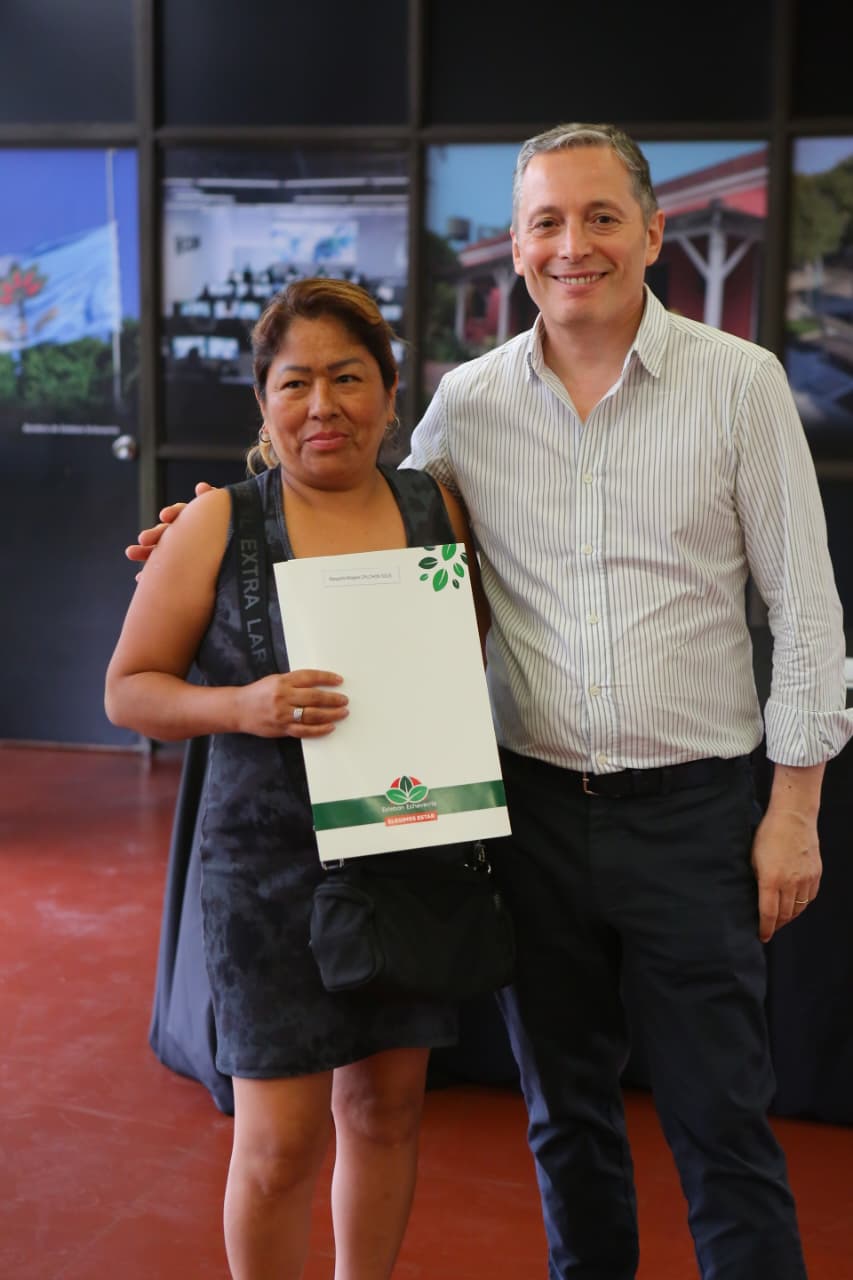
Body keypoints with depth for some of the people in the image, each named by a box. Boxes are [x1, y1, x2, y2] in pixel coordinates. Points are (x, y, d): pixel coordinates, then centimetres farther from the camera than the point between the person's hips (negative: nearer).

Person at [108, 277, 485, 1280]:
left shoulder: (439, 509, 2)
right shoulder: (218, 525, -7)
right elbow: (129, 689, -3)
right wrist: (245, 707, -22)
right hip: (272, 859, -3)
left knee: (387, 1106, 16)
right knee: (281, 1141, 0)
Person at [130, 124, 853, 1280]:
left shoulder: (740, 381, -5)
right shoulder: (468, 402, 1)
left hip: (695, 807, -2)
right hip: (534, 804, 3)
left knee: (723, 1127, 8)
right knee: (565, 1111, 19)